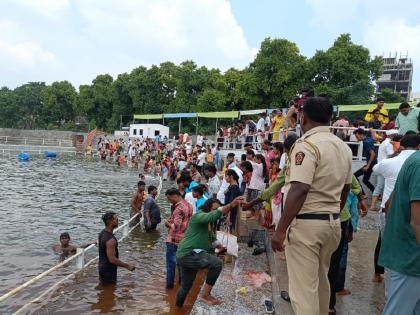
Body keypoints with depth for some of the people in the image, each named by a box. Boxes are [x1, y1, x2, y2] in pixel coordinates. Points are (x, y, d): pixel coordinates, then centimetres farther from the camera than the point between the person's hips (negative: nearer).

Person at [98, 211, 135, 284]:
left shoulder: (102, 233, 0)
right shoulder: (110, 240, -31)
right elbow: (112, 259, -29)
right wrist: (127, 266, -21)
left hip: (102, 266, 9)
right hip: (108, 270, -9)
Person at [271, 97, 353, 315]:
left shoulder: (307, 145, -15)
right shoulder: (343, 147, 10)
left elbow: (298, 191, -24)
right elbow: (345, 189, 17)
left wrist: (280, 230, -21)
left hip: (306, 223, -8)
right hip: (332, 223, 8)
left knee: (304, 287, 0)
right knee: (320, 280, 23)